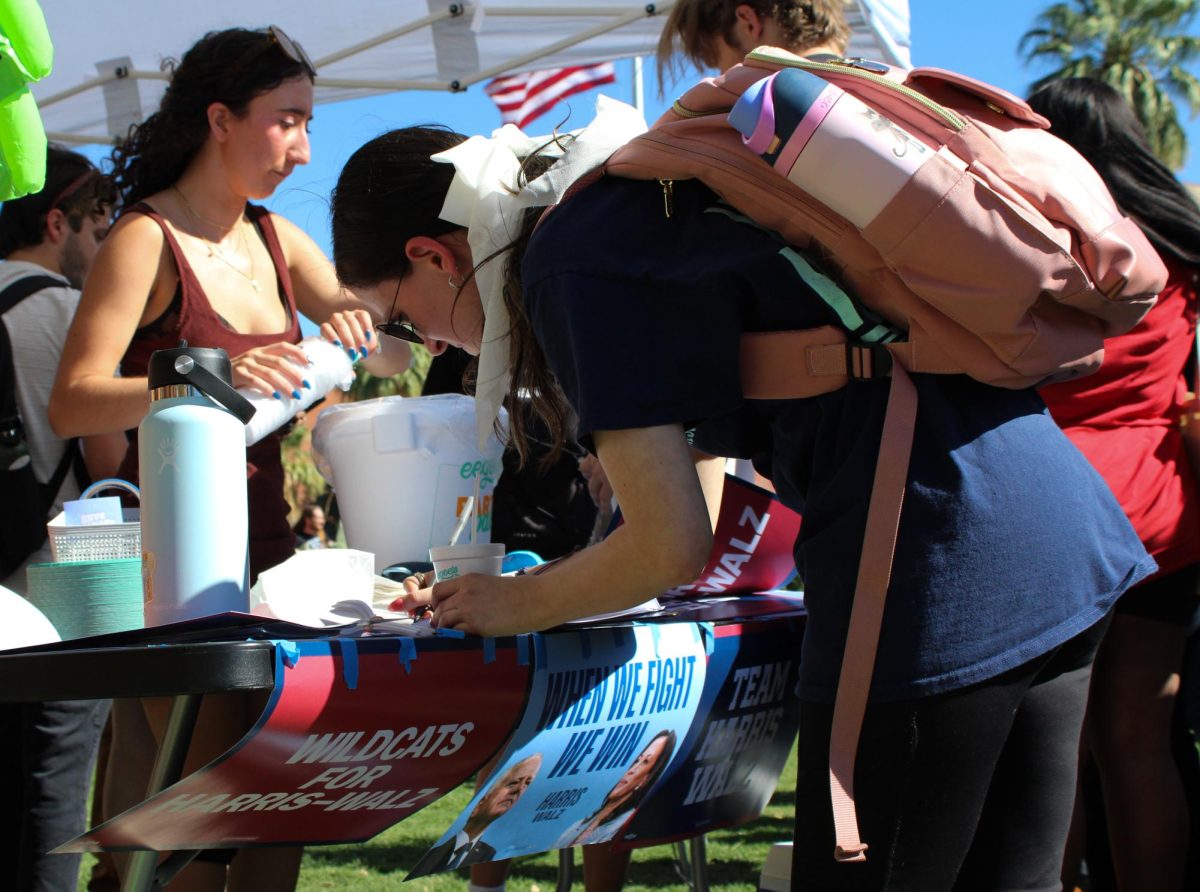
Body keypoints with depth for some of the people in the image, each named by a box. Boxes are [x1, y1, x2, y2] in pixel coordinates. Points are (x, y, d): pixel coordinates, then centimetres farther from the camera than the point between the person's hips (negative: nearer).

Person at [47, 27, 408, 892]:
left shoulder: (276, 241, 13)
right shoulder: (148, 241, -9)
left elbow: (398, 356, 14)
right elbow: (71, 404, -19)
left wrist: (360, 329, -10)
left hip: (267, 544, 7)